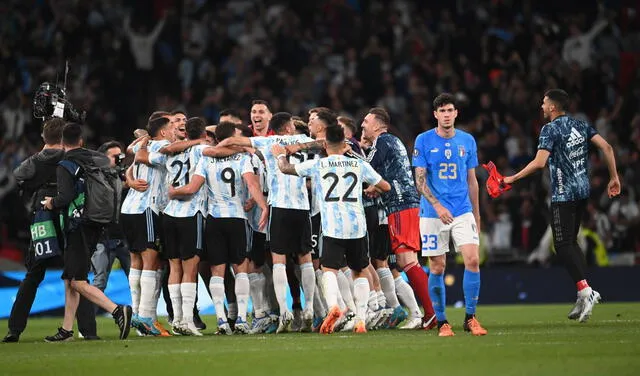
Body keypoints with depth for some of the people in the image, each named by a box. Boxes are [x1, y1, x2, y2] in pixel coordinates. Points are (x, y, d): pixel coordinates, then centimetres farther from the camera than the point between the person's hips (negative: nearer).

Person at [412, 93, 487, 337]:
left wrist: (477, 216, 15)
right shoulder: (424, 141, -2)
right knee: (437, 267, -1)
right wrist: (437, 206, -18)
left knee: (472, 260, -11)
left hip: (463, 212, 2)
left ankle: (470, 318, -1)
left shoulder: (467, 141, 8)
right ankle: (441, 322, 10)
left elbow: (471, 181, 15)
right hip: (432, 214, -2)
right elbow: (420, 180, -5)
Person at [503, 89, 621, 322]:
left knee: (563, 245, -6)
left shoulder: (550, 129, -10)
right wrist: (614, 178, 13)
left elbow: (539, 162, -19)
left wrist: (513, 178, -10)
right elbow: (606, 147, 6)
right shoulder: (580, 125, 10)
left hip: (563, 195, -8)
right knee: (571, 241, 14)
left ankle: (585, 291, -19)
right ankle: (583, 297, 9)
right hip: (583, 190, 8)